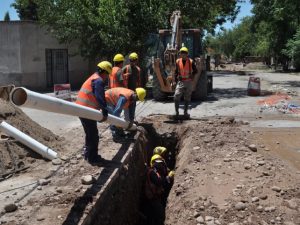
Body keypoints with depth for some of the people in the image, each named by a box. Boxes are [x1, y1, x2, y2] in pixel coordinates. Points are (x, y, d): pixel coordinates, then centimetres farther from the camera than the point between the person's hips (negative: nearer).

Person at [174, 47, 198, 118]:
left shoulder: (191, 62, -3)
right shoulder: (178, 61, 3)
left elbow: (195, 71, 8)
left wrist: (191, 76, -7)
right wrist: (176, 80, 7)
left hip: (189, 82, 0)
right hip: (180, 82, 0)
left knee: (187, 98, 8)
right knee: (176, 96, -15)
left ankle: (185, 112, 20)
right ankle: (177, 111, -4)